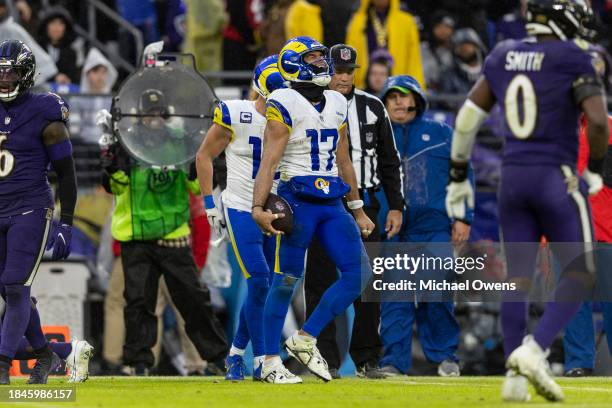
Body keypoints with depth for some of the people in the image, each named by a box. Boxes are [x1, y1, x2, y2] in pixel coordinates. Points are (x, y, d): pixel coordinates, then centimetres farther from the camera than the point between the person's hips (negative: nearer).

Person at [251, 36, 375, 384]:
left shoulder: (337, 105, 14)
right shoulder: (285, 106, -7)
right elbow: (269, 162, -14)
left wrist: (358, 210, 23)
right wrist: (259, 208, -25)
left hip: (332, 203, 7)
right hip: (297, 200, -7)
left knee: (359, 273, -3)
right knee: (287, 280, -4)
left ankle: (306, 339, 7)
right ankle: (271, 362, 3)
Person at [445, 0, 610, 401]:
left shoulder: (504, 58, 9)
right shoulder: (575, 60, -8)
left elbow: (468, 116, 9)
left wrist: (458, 176, 18)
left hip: (513, 176, 5)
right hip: (557, 178, -5)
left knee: (518, 276, 11)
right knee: (579, 275, 4)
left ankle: (515, 372, 5)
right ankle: (534, 349, -14)